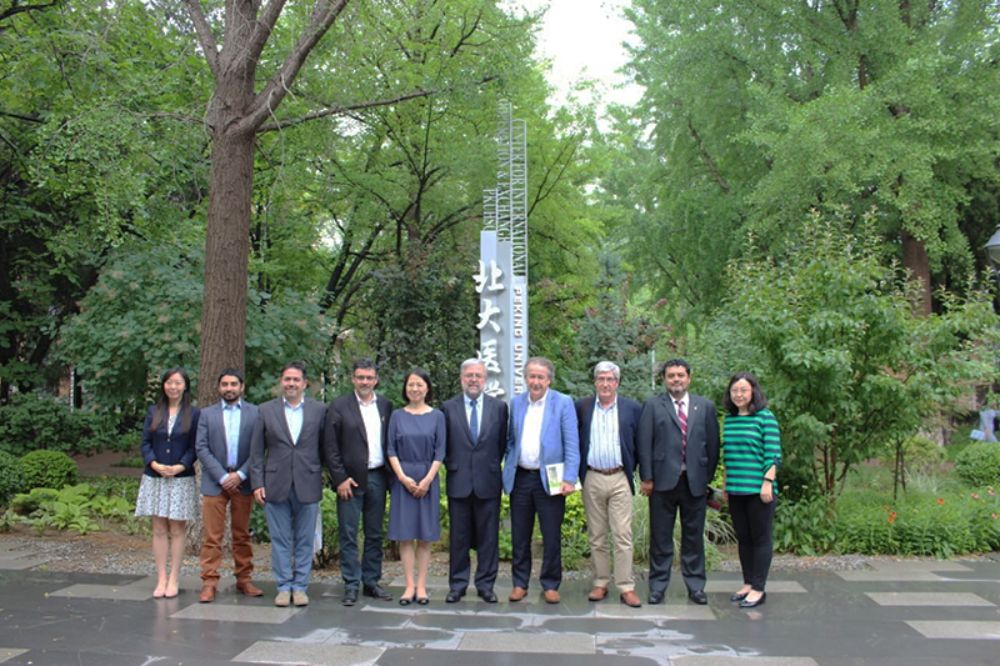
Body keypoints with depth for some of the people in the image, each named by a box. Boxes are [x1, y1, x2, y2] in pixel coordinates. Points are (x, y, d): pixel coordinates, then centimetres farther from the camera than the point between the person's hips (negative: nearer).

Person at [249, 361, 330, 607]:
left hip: (308, 485, 0)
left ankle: (300, 587, 16)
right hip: (276, 485, 0)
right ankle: (284, 587, 16)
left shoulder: (319, 410, 3)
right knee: (280, 540, 6)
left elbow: (325, 447, 5)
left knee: (305, 540, 6)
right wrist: (257, 483, -1)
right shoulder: (266, 410, 4)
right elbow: (256, 451, 4)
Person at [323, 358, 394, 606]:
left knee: (375, 534, 10)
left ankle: (371, 582, 20)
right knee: (348, 535, 1)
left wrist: (391, 475, 3)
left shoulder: (385, 405, 9)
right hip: (351, 480, -3)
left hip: (377, 478, 4)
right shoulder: (339, 406, -2)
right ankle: (351, 586, 8)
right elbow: (331, 446, -5)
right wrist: (340, 479, -10)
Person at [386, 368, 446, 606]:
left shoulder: (437, 416, 4)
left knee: (425, 536, 2)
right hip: (403, 479, 0)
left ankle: (421, 586, 7)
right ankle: (409, 585, 4)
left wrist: (427, 480, -9)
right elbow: (391, 450, 2)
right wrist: (403, 477, -10)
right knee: (405, 534, -1)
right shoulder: (397, 416, 6)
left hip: (428, 480, 0)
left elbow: (440, 452, 0)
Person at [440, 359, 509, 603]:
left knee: (488, 536, 5)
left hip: (488, 482, 0)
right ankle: (457, 584, 16)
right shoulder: (448, 407, 3)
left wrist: (492, 466, 6)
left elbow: (502, 443, 9)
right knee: (458, 537, 6)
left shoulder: (499, 407, 4)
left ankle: (486, 585, 14)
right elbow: (443, 444, 10)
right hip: (459, 482, 0)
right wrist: (451, 466, 4)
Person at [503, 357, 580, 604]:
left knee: (552, 536, 3)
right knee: (520, 536, 9)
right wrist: (508, 469, 7)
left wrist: (569, 478, -14)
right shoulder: (516, 403, 8)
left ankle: (550, 585, 15)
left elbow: (572, 444, -8)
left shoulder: (563, 403, -4)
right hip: (520, 478, 3)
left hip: (549, 479, -3)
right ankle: (520, 583, 20)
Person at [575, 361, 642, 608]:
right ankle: (600, 583, 17)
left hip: (619, 479, -1)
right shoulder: (582, 407, 5)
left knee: (623, 535, -3)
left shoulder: (632, 408, 2)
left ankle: (626, 587, 2)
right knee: (596, 536, 8)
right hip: (592, 479, 1)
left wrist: (633, 468, 3)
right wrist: (578, 470, 4)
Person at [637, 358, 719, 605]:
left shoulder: (705, 406, 8)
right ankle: (658, 585, 14)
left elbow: (713, 444, 8)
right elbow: (644, 443, -2)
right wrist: (646, 478, -7)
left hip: (695, 481, 2)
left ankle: (696, 585, 19)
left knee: (694, 536, 9)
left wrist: (708, 477, 4)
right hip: (663, 480, -2)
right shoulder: (653, 405, 2)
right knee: (660, 537, 5)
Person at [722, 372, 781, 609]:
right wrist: (726, 484, 16)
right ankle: (748, 583, 22)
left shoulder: (765, 417, -6)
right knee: (742, 538, 12)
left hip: (758, 489, -6)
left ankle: (758, 589, 7)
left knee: (760, 538, 2)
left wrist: (768, 483, -16)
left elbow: (773, 454, -10)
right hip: (735, 490, 6)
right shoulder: (729, 419, 10)